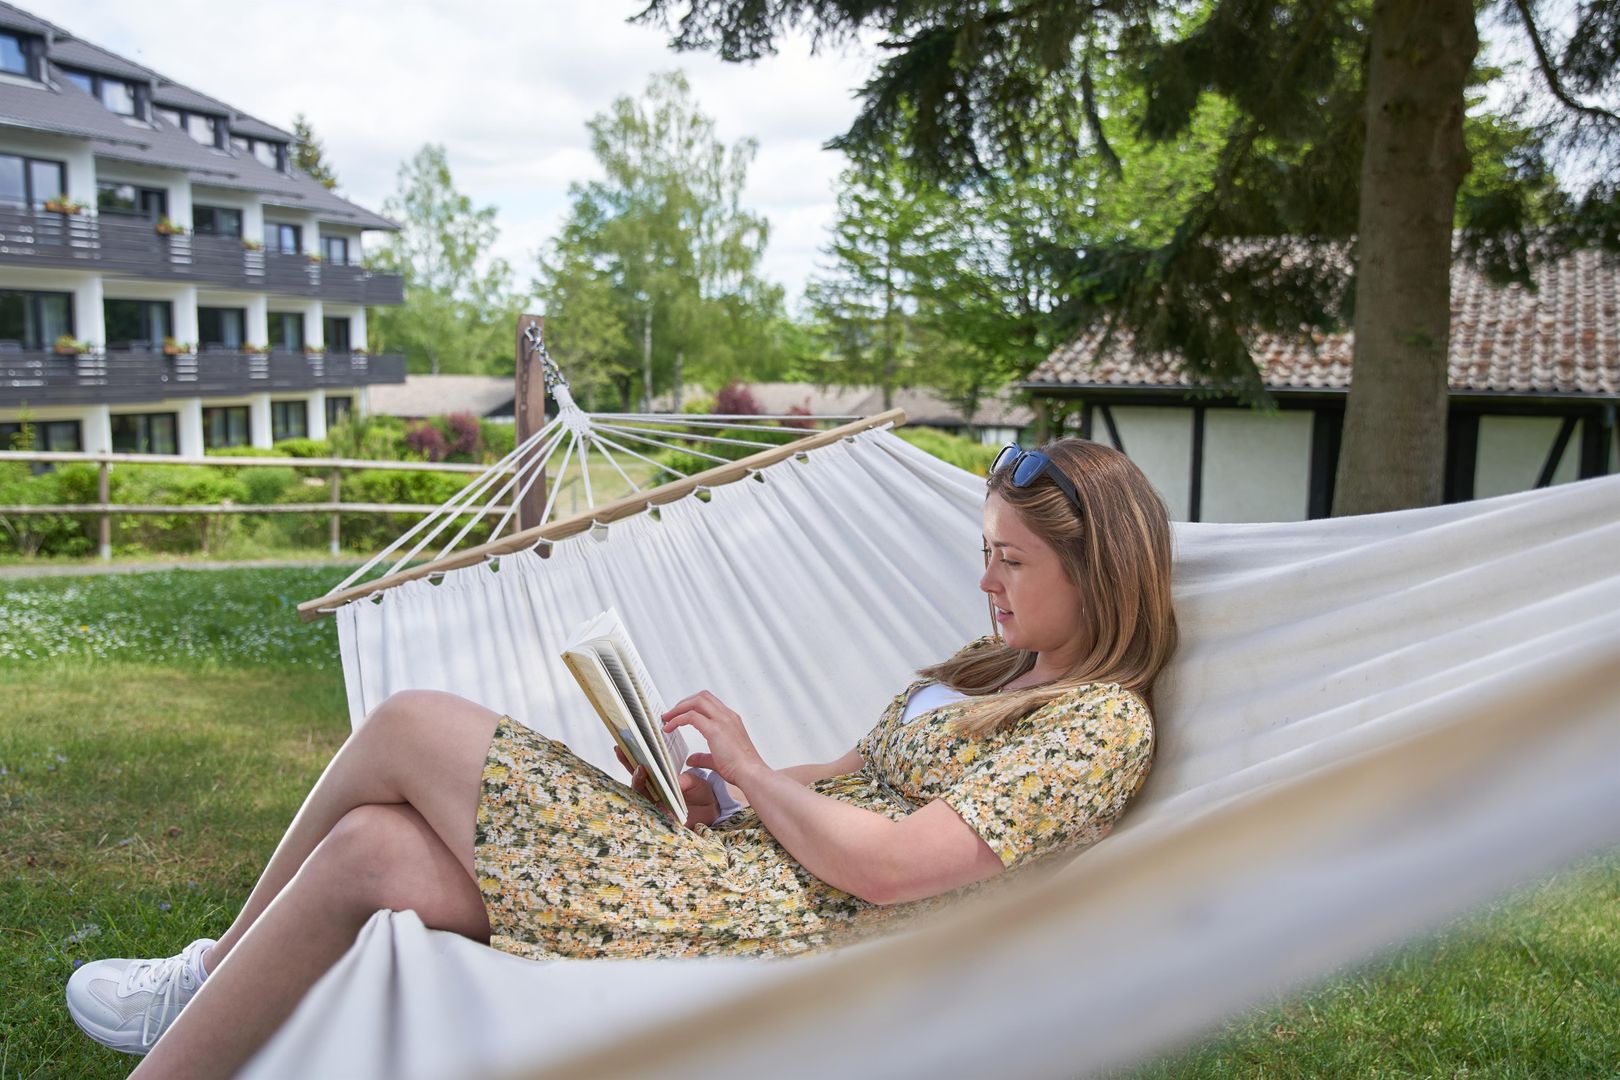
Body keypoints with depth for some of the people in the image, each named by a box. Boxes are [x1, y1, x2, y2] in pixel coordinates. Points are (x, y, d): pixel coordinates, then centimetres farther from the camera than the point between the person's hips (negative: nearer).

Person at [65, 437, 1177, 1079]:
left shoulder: (1104, 725, -10)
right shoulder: (997, 664, 17)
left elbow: (887, 867, -18)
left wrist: (752, 771, -6)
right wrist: (715, 792, 5)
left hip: (781, 922, -9)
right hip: (731, 856, 9)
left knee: (409, 726, -9)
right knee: (369, 850, -6)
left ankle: (218, 969, 12)